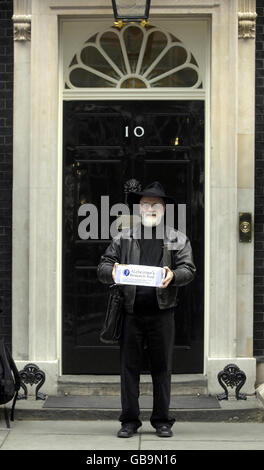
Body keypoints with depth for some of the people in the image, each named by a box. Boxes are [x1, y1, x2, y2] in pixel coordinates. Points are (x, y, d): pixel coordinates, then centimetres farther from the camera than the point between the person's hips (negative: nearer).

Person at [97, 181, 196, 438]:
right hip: (131, 313, 1)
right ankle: (129, 420, 13)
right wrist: (111, 272, -15)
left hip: (162, 313, 0)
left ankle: (162, 420, 16)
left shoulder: (177, 240, 9)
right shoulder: (122, 238, 11)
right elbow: (103, 265, 9)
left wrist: (173, 275, -20)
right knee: (129, 366, 4)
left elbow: (188, 269, 2)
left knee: (162, 368, 6)